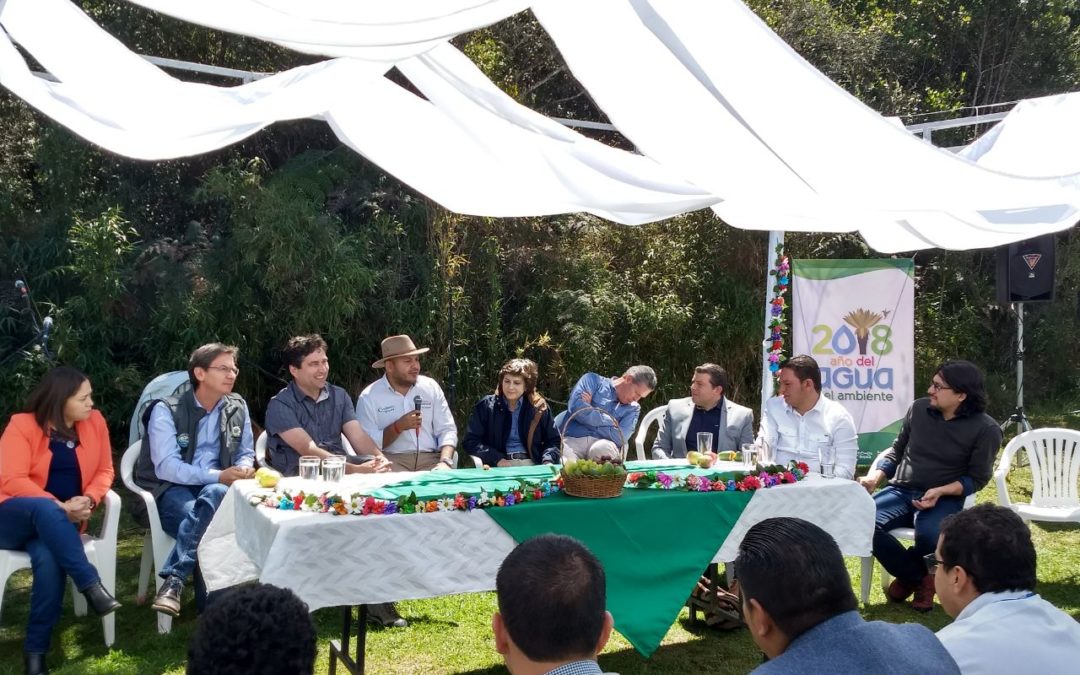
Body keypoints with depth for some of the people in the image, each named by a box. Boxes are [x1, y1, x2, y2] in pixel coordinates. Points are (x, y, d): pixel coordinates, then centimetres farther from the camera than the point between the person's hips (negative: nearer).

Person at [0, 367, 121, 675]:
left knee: (49, 559, -32)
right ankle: (91, 585, -39)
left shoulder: (94, 422, 2)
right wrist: (59, 507, -25)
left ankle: (36, 650, -22)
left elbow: (104, 471, 6)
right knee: (45, 509, -39)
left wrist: (88, 500, -15)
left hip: (56, 522, 3)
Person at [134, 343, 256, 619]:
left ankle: (173, 580, -37)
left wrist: (243, 470, -10)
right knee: (208, 522, -37)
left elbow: (246, 453, 17)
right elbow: (166, 467, -16)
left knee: (216, 494, -36)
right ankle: (211, 603, -29)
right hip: (170, 489, -3)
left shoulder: (237, 408, 9)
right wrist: (218, 476, -25)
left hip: (215, 489, 4)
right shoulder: (167, 410, -7)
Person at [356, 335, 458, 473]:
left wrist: (445, 461, -11)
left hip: (430, 459, 3)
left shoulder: (431, 387, 10)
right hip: (391, 460, -3)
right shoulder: (369, 396, 1)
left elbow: (447, 430, 6)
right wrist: (398, 427, -15)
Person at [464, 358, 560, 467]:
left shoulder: (538, 406, 10)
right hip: (499, 466, -1)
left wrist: (548, 462, -9)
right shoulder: (486, 405, 6)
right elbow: (471, 440, 1)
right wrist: (497, 459, -12)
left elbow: (553, 441, 11)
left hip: (532, 465, 1)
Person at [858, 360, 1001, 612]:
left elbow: (977, 478, -3)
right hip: (900, 491, 4)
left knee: (929, 535, -38)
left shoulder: (985, 429, -5)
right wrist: (874, 476, -3)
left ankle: (908, 572, 3)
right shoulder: (919, 409, 6)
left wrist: (940, 492, -19)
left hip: (945, 498, -3)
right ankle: (919, 576, -4)